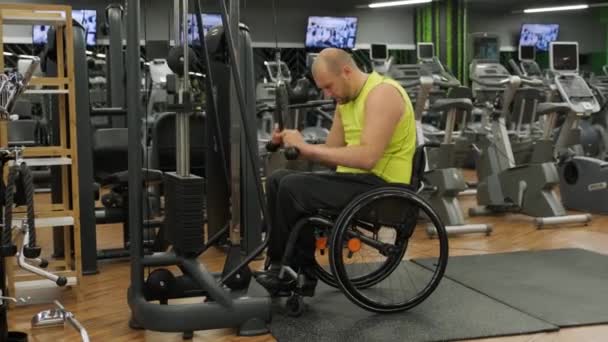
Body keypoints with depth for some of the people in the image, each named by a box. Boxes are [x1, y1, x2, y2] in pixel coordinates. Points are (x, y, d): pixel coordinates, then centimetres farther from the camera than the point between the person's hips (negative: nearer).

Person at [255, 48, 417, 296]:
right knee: (278, 180, 0)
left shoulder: (382, 94, -17)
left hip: (381, 185, -10)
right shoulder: (346, 99, 13)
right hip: (356, 177, 10)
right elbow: (332, 152, 16)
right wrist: (298, 146, -4)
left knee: (293, 187, -23)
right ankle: (299, 273, -2)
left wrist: (307, 147, -24)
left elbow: (367, 157, -28)